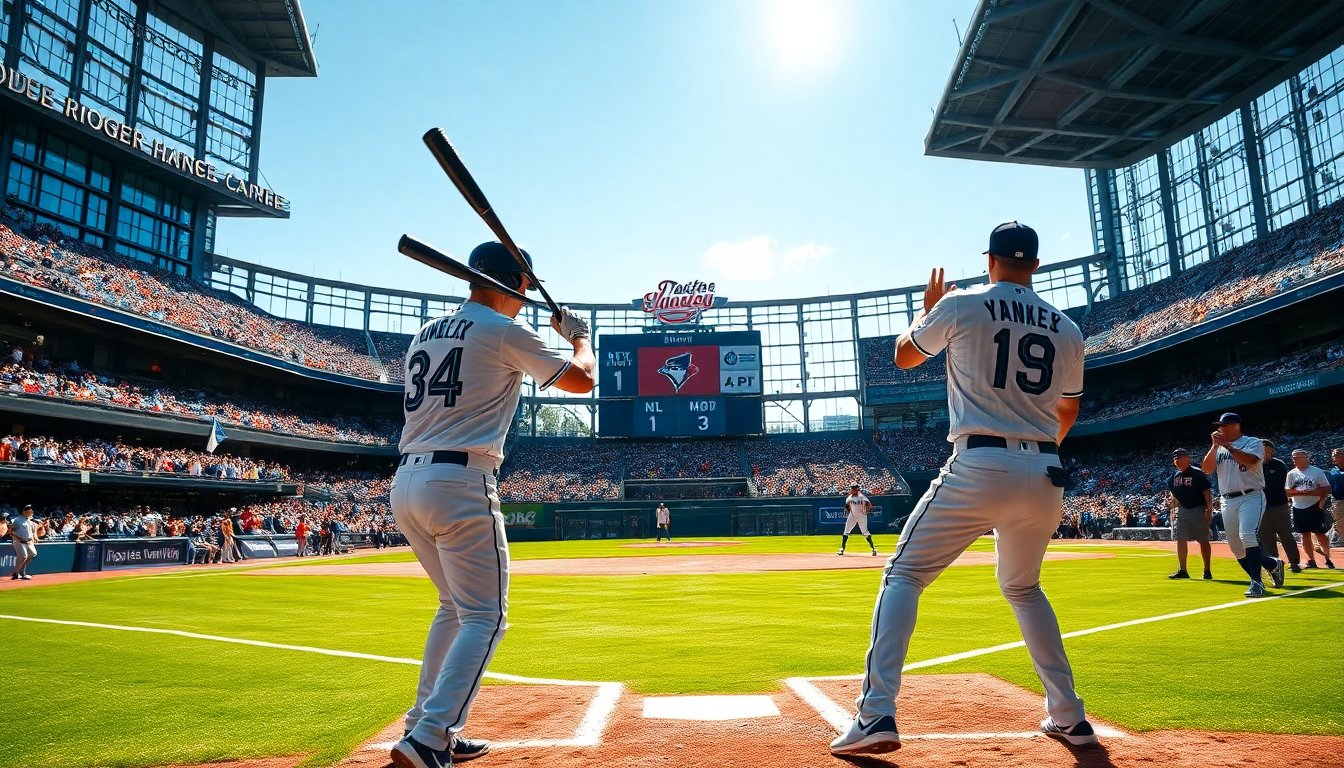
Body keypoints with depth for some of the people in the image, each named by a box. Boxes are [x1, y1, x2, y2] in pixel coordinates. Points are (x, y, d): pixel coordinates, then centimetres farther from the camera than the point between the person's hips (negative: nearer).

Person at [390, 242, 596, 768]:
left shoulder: (426, 334, 17)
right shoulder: (505, 331, -4)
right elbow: (582, 379, 0)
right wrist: (579, 335, 20)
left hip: (405, 484, 8)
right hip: (460, 486, -8)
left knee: (455, 604, 22)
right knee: (485, 617, 0)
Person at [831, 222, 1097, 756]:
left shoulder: (960, 305, 0)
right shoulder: (1067, 329, 12)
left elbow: (903, 356, 14)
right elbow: (1067, 413, 22)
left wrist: (928, 309, 32)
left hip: (977, 469, -5)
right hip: (1045, 476, 5)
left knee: (903, 575, 3)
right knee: (1023, 588, 27)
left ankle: (877, 715, -7)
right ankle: (1068, 717, 29)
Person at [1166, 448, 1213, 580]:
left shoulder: (1197, 474, -11)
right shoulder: (1174, 477, 8)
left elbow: (1207, 492, -16)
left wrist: (1209, 509, -23)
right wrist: (1174, 507, 14)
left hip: (1199, 510, -6)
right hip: (1182, 510, 6)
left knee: (1203, 540, 1)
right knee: (1181, 540, 3)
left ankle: (1207, 570, 10)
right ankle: (1182, 570, 8)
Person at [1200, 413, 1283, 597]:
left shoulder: (1253, 442, 1)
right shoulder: (1217, 449, 16)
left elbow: (1250, 461, -20)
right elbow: (1206, 469, 3)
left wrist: (1227, 445, -18)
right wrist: (1215, 446, -5)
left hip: (1251, 497, -6)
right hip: (1228, 501, 6)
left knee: (1247, 535, -26)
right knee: (1236, 547, 7)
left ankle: (1257, 583, -22)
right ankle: (1273, 565, 30)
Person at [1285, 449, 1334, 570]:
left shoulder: (1317, 472, -2)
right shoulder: (1291, 474, 7)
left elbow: (1327, 489, -6)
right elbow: (1286, 491, 3)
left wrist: (1310, 492, -17)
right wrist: (1298, 492, -15)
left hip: (1315, 507, -3)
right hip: (1298, 509, 3)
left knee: (1320, 534, -3)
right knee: (1305, 534, 6)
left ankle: (1327, 558, 14)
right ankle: (1311, 560, 12)